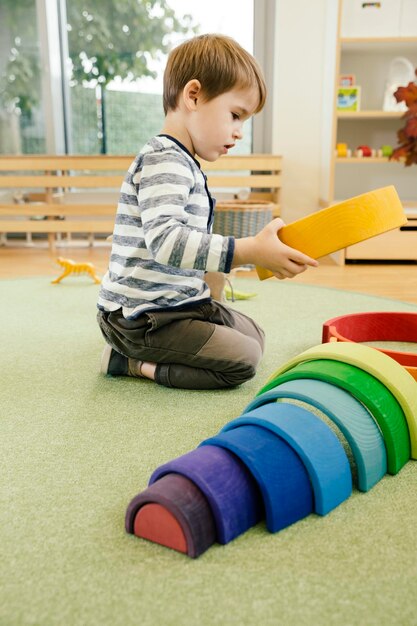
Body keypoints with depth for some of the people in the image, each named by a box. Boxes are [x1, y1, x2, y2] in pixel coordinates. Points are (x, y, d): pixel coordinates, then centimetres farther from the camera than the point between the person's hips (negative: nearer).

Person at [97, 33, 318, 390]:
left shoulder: (183, 164, 15)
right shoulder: (163, 159, -18)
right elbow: (164, 238, -34)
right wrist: (249, 251, -37)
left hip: (178, 303, 11)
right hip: (142, 317, -11)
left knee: (255, 335, 17)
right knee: (242, 360, -13)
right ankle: (135, 363, -4)